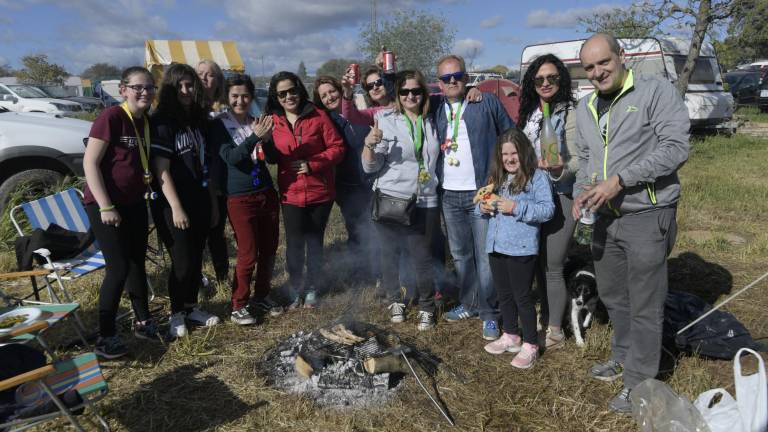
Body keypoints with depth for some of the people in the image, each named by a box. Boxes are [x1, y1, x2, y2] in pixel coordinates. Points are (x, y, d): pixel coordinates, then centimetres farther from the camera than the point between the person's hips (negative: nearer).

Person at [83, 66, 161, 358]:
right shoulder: (111, 117, -16)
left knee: (137, 263, 15)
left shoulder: (147, 122, 5)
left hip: (135, 203, 7)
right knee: (119, 268, -7)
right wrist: (105, 207, -20)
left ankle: (143, 321, 30)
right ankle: (105, 336, 7)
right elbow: (90, 163, -18)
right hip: (105, 206, -7)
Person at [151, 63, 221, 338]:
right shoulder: (162, 122, -9)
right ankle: (177, 314, 20)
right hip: (174, 205, -6)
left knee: (196, 258, 13)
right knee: (182, 262, 0)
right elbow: (161, 170, -14)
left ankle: (191, 308, 29)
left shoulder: (199, 120, 11)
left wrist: (213, 202, 11)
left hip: (200, 202, 6)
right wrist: (176, 207, -18)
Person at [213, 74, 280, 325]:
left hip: (267, 194, 5)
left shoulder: (258, 122, 9)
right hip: (240, 198, -4)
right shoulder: (220, 125, -3)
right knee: (248, 254, -3)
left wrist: (267, 140, -13)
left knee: (269, 250, 10)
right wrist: (255, 137, -28)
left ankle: (261, 297, 28)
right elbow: (230, 157, -17)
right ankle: (238, 306, 13)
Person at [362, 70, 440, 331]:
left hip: (424, 202, 1)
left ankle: (427, 307, 20)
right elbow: (370, 167, -4)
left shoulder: (431, 121, 6)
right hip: (390, 199, -1)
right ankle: (395, 300, 32)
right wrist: (369, 144, -25)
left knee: (421, 256, -1)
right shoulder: (386, 120, -3)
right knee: (390, 253, 9)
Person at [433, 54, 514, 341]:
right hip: (449, 195, 5)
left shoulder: (487, 103, -2)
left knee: (485, 257, -2)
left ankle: (489, 313, 10)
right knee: (460, 255, 14)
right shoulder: (436, 109, 10)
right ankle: (469, 304, 30)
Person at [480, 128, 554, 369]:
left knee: (522, 296, 2)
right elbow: (485, 204, 21)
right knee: (504, 295, 17)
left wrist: (517, 208, -22)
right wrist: (483, 207, -2)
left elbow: (547, 210, -16)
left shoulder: (537, 177, -8)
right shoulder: (496, 178, 13)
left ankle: (530, 345, 16)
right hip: (496, 246, 7)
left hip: (521, 249, -7)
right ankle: (511, 336, 34)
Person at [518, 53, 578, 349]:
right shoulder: (529, 113, 10)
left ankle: (555, 331, 12)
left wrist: (559, 168, -34)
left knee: (552, 266, -3)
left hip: (561, 195, -6)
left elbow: (578, 159, -14)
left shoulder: (570, 112, -10)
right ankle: (545, 318, 29)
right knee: (537, 262, 13)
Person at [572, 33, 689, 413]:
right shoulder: (585, 107, 12)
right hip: (606, 216, 7)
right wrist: (581, 192, 0)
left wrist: (620, 180, -22)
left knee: (644, 305, 4)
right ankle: (623, 356, 41)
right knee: (611, 294, 20)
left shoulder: (657, 92, -9)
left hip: (647, 216, -7)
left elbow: (676, 148, -18)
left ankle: (638, 383, 20)